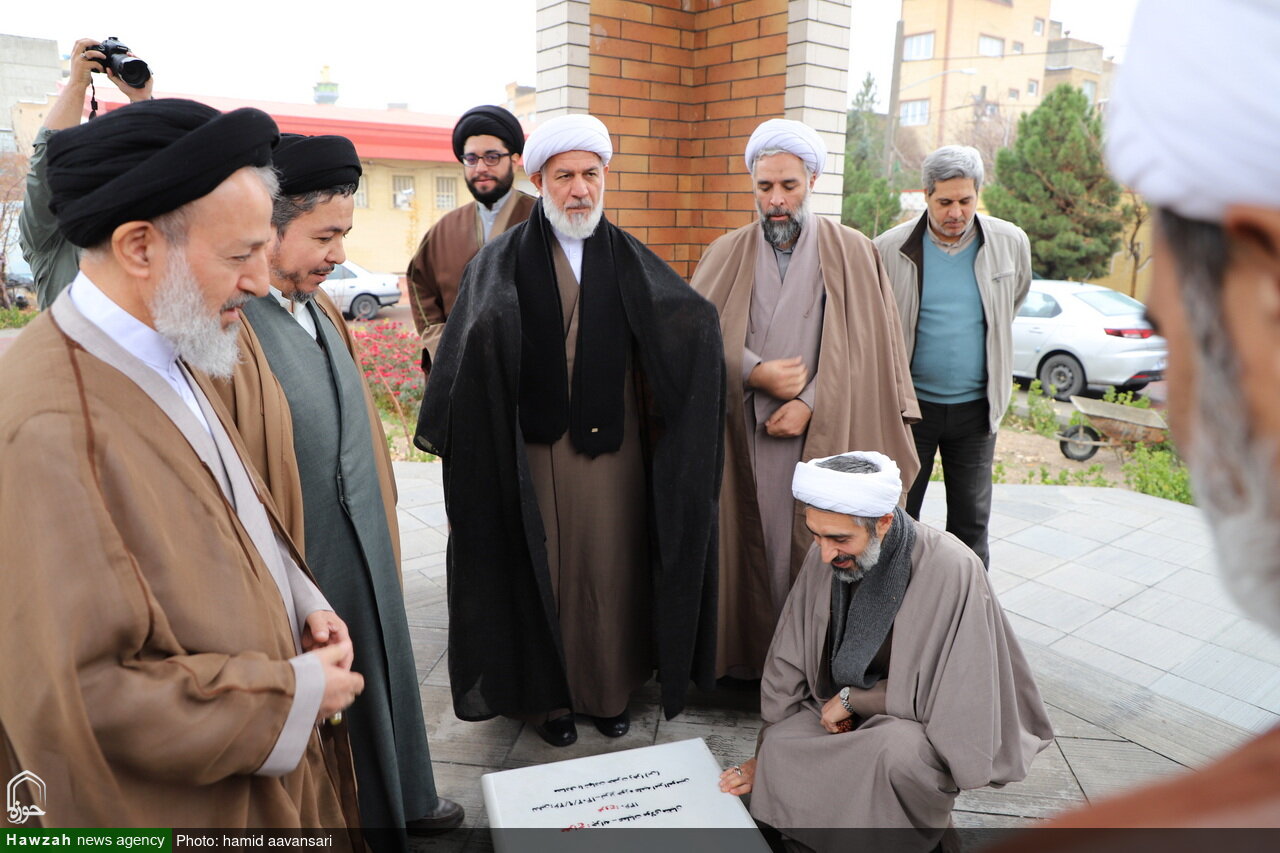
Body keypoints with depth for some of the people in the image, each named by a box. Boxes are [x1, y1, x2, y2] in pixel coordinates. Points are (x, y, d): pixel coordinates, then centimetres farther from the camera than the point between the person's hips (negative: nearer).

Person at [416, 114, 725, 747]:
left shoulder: (628, 260, 7)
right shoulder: (503, 260, 2)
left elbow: (693, 320, -4)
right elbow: (474, 336, -13)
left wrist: (690, 322, -23)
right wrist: (485, 322, -32)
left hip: (613, 441, 2)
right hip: (534, 445, -1)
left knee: (611, 569, 9)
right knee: (540, 567, 7)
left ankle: (610, 689, 29)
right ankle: (545, 693, 26)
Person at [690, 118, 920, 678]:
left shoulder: (852, 253, 5)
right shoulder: (728, 253, 9)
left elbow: (861, 349, 0)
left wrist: (811, 404, -11)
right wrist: (754, 372, -12)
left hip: (822, 436, -1)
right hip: (742, 434, 1)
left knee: (814, 545, 1)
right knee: (751, 542, 4)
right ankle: (749, 653, 18)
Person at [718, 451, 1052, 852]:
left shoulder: (951, 571, -27)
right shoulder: (825, 556, -12)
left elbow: (955, 697, -20)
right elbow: (788, 666, -1)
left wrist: (851, 699, -14)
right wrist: (766, 759, 4)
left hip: (930, 728, -3)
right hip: (846, 718, 4)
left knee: (895, 749, -35)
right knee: (779, 752, -23)